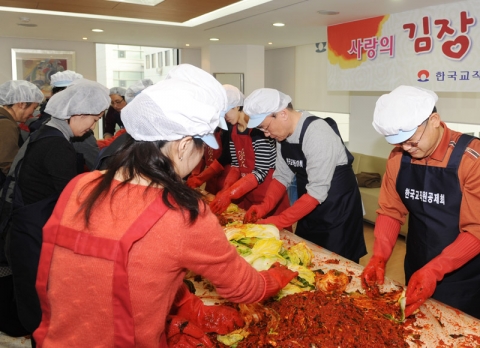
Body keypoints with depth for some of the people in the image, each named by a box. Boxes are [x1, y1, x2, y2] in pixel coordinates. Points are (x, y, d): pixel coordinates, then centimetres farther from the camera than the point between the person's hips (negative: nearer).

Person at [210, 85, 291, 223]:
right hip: (246, 194, 7)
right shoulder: (233, 130, 4)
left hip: (269, 194, -7)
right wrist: (225, 190, -9)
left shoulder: (259, 128, -20)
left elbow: (260, 172, -22)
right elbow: (236, 165, 7)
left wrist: (229, 194, -25)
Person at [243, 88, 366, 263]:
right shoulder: (283, 133, -2)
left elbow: (317, 191, -28)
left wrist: (279, 221, -26)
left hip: (338, 211, -7)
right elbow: (282, 175, 4)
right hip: (309, 210, 8)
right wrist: (264, 207, -10)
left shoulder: (317, 133, -27)